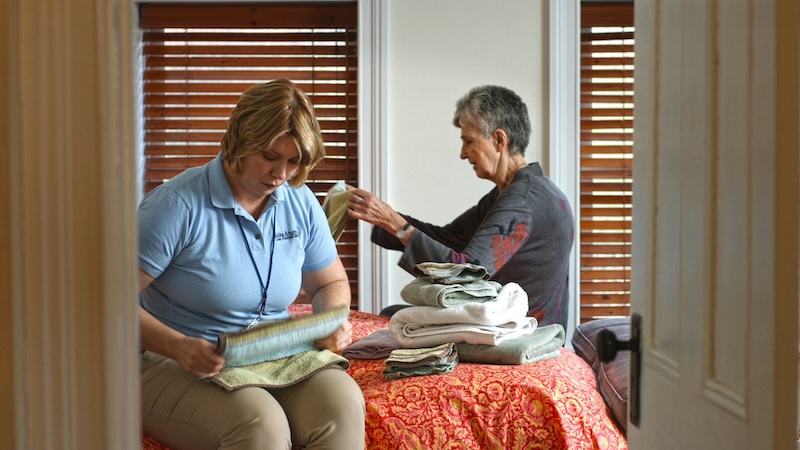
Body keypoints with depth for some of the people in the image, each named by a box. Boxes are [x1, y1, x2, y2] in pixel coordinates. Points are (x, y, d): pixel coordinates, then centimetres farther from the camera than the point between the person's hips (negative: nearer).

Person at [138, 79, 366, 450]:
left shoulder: (301, 203, 6)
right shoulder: (179, 206, -12)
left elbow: (330, 282, 21)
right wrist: (178, 346, -28)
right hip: (180, 364, -4)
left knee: (343, 401, -27)